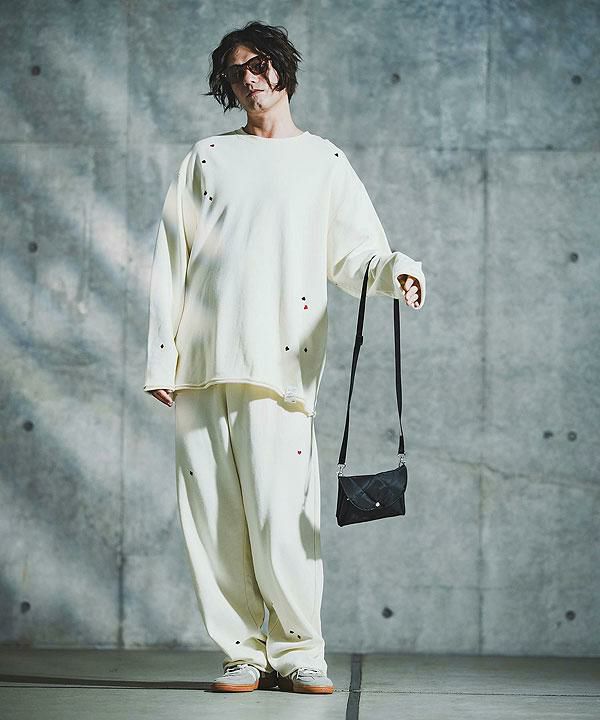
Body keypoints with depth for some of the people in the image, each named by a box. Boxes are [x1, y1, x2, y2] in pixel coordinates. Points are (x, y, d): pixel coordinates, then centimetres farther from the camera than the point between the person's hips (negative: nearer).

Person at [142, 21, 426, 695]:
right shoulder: (206, 157, 18)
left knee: (280, 519, -11)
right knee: (214, 517, -2)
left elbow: (355, 255, 9)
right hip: (201, 361, 2)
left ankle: (297, 651, 2)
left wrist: (395, 269, -15)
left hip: (277, 361, -2)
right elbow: (171, 260, 14)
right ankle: (241, 652, 7)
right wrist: (160, 357, 5)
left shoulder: (324, 161, 14)